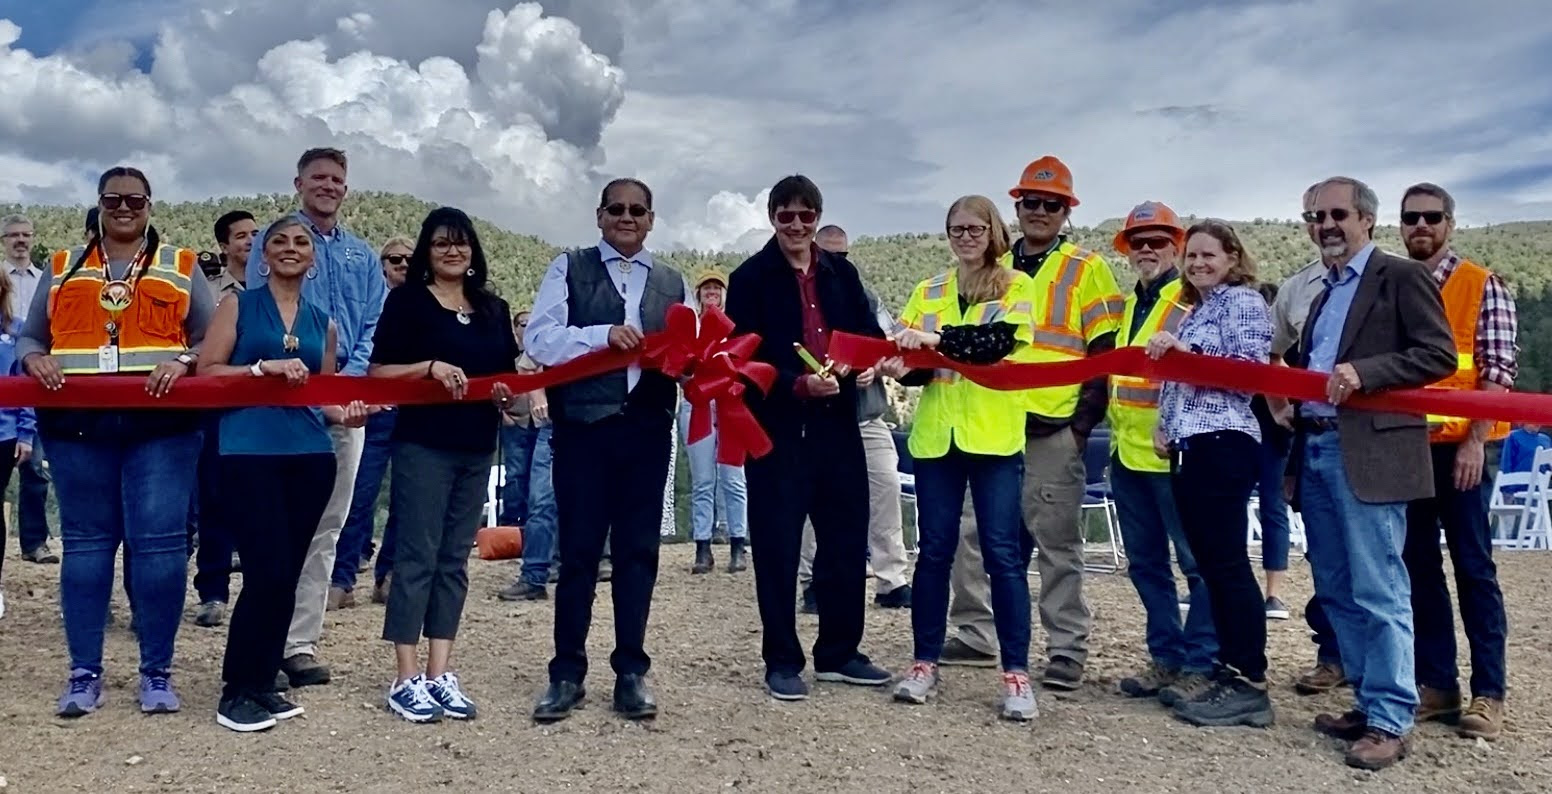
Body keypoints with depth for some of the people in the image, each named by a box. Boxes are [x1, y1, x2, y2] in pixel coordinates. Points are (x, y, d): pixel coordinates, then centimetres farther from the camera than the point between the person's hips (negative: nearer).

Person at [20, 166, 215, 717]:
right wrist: (35, 359, -6)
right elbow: (29, 337, 16)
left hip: (160, 424, -2)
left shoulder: (180, 267, 12)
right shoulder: (63, 268, 17)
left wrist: (182, 362, -14)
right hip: (78, 425, 2)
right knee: (85, 543, 6)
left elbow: (213, 339, 6)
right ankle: (84, 674, 13)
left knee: (159, 543, -5)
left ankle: (156, 673, 5)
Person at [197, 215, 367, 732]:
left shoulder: (322, 322, 16)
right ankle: (236, 691, 3)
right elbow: (207, 372, -2)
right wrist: (264, 367, -15)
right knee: (267, 572, -11)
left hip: (310, 457, 5)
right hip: (249, 454, -4)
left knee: (288, 575, 7)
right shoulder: (239, 305, 5)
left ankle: (264, 683, 19)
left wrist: (346, 413, -2)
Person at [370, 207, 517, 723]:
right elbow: (378, 372, -5)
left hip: (476, 449, 5)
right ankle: (407, 680, 3)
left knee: (454, 560, 8)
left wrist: (509, 392, -3)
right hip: (422, 445, -5)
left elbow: (510, 374, 18)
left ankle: (440, 674, 14)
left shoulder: (494, 308, 14)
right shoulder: (407, 300, 0)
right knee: (417, 556, -4)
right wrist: (432, 366, -19)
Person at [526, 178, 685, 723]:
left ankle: (631, 672, 17)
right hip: (582, 428, -2)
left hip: (647, 431, 3)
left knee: (638, 551, 7)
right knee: (578, 551, 3)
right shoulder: (568, 268, 6)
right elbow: (538, 339, -6)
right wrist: (604, 335, -18)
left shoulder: (672, 283, 16)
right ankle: (567, 673, 14)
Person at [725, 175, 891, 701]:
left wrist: (870, 364, -8)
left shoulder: (842, 273, 12)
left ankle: (839, 653, 25)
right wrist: (799, 385, -23)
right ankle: (782, 662, 14)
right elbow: (746, 358, -10)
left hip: (837, 424, 5)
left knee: (847, 540, 10)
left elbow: (869, 333, 15)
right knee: (778, 547, 1)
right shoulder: (750, 278, -3)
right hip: (777, 427, -5)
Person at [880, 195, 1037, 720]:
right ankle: (925, 663, 16)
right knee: (934, 550, 7)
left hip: (994, 436, -3)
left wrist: (936, 339, -26)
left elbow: (999, 340, -15)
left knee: (1002, 553, -3)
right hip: (936, 435, 3)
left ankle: (1016, 673, 3)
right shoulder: (927, 293, 14)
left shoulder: (1016, 287, 3)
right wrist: (901, 366, -16)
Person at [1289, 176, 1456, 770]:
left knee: (1378, 593, -6)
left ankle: (1390, 721, 1)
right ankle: (1370, 703, 22)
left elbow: (1439, 355, -11)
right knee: (1338, 593, 12)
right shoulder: (1324, 296, 22)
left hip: (1370, 453, -8)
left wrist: (1364, 373, -20)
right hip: (1316, 452, 8)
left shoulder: (1401, 277, -2)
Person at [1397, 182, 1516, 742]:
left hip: (1458, 445, -4)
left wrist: (1475, 442, -14)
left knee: (1473, 567, 0)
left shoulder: (1483, 287, -1)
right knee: (1418, 566, 7)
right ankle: (1436, 684, 16)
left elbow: (1499, 370, -6)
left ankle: (1488, 693, 8)